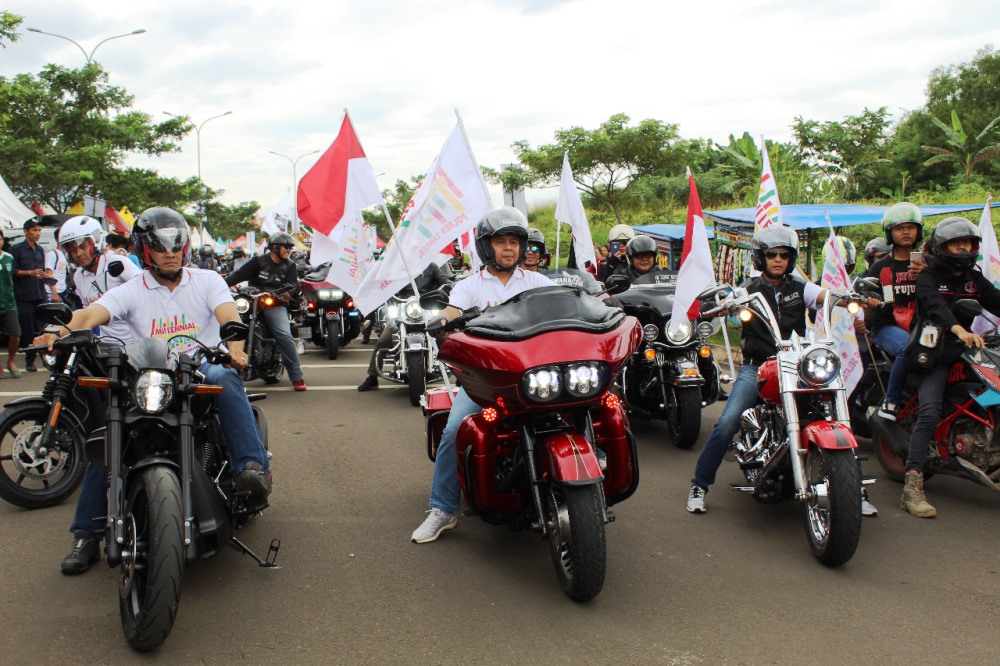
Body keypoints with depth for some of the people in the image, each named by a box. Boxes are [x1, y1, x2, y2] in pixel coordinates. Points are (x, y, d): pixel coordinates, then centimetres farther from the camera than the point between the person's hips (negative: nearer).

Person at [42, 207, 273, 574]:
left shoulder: (207, 280, 7)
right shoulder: (131, 291, 8)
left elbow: (229, 315, -11)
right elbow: (92, 313, -10)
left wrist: (234, 347, -36)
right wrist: (63, 331, -35)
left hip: (202, 368, -2)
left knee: (225, 377, -36)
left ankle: (252, 467, -43)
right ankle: (87, 533, -6)